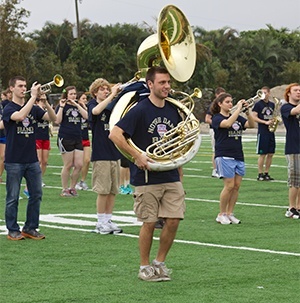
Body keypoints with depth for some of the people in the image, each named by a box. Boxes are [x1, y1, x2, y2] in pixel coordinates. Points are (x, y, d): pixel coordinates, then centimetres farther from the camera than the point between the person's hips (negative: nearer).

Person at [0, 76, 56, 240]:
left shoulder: (34, 109, 9)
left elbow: (53, 118, 0)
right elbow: (20, 116, -27)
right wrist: (34, 96, -25)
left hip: (32, 160, 5)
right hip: (14, 161, -5)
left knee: (36, 195, 6)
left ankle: (30, 228, 16)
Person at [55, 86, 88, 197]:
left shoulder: (78, 106, 14)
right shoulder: (62, 106, 0)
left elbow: (86, 116, -4)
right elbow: (57, 121, -12)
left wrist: (76, 105, -9)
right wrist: (61, 107, -15)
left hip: (78, 138, 5)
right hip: (65, 138, -5)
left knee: (79, 165, -1)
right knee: (68, 165, -4)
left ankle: (72, 187, 13)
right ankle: (64, 189, 6)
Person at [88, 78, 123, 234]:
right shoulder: (93, 104, -2)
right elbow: (96, 111, -26)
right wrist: (112, 95, -25)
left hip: (114, 153, 6)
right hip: (100, 153, -6)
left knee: (113, 190, 7)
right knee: (103, 190, -4)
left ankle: (108, 220, 15)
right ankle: (101, 223, 4)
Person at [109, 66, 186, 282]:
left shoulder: (173, 111, 9)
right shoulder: (140, 110, -9)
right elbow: (115, 134, -17)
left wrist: (180, 174, 16)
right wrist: (137, 156, -18)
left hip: (171, 177, 5)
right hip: (147, 178, -5)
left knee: (174, 220, 0)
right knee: (149, 223, 0)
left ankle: (160, 262, 17)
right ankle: (145, 267, 14)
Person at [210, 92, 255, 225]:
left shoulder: (237, 118, 14)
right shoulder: (217, 118, -3)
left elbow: (251, 125, 3)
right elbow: (227, 123, -24)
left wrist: (247, 111, -11)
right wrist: (238, 109, -20)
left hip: (238, 156, 6)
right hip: (224, 156, -6)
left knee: (237, 186, 4)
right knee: (229, 186, -9)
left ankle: (230, 213, 13)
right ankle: (221, 215, 3)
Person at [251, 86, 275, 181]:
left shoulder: (272, 104, 13)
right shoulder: (258, 104, -4)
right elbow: (254, 117, -9)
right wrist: (265, 122, -18)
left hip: (271, 132, 6)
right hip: (262, 132, -6)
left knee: (270, 154, 6)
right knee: (262, 154, -6)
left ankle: (266, 173, 15)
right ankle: (260, 175, 0)